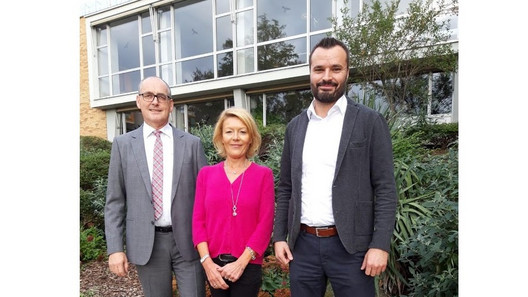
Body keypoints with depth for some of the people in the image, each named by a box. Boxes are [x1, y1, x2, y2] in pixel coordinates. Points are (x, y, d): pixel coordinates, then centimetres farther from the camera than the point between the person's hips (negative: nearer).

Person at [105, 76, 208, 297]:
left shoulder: (192, 143, 2)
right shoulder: (123, 144, 3)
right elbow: (114, 201, 3)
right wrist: (115, 248, -3)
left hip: (188, 240, 0)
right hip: (146, 243, 1)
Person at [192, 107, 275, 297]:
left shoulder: (263, 174, -5)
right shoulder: (206, 174, 2)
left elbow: (265, 223, -8)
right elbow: (198, 220, 1)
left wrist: (241, 263, -13)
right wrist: (206, 261, -8)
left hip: (248, 266, -2)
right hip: (213, 265, 2)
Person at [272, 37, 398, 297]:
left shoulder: (370, 122, -3)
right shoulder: (295, 126, 8)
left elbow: (386, 188, -6)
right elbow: (285, 188, 10)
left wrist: (380, 244, -13)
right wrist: (279, 236, 5)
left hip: (350, 246, -3)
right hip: (302, 244, 4)